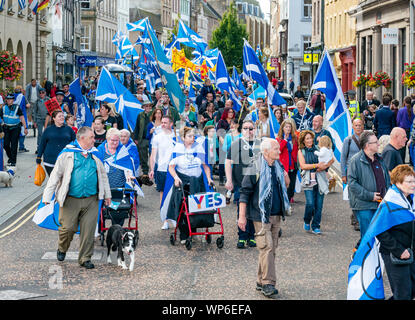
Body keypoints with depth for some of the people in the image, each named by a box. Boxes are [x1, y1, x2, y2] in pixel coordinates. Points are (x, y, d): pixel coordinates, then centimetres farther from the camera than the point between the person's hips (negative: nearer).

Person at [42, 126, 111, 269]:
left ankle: (85, 258, 11)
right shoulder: (67, 155, 0)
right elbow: (55, 176, -1)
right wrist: (47, 196, -7)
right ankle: (62, 249, 25)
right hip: (71, 200, -3)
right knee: (68, 228, -5)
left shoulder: (95, 157, 13)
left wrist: (107, 195, 27)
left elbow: (103, 175, 26)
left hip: (91, 200, 3)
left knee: (88, 230, -1)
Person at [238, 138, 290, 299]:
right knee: (266, 247, -13)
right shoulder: (256, 169, -10)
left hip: (276, 215, 7)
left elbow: (285, 187, 24)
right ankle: (268, 284, -11)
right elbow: (245, 193, -8)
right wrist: (242, 216, -10)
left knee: (272, 248, 9)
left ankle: (261, 282, 18)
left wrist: (286, 180, 0)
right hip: (261, 215, -7)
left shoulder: (279, 167, 10)